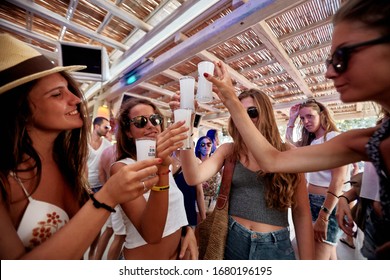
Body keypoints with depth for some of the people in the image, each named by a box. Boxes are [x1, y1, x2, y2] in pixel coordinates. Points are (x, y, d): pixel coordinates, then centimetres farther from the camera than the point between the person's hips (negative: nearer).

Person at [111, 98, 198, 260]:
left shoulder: (164, 161, -2)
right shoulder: (122, 168, -20)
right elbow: (151, 235, -29)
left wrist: (188, 229, -8)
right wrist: (160, 170, -42)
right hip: (143, 256, -5)